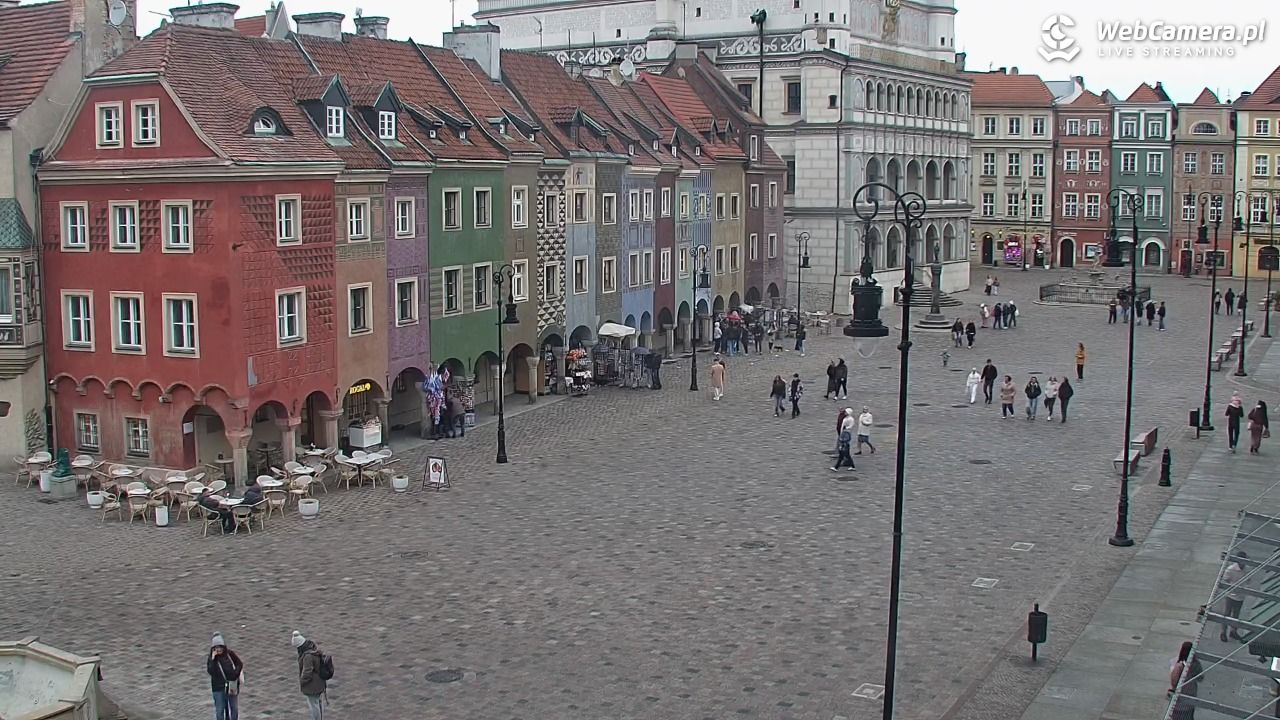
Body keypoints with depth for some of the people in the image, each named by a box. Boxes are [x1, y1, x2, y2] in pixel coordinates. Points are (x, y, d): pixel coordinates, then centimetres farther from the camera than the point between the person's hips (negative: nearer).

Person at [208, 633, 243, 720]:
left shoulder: (230, 653, -6)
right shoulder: (212, 657, -7)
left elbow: (240, 664, 1)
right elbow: (211, 671, -19)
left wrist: (235, 675, -11)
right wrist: (213, 659, -25)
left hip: (232, 686, 1)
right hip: (219, 688, -1)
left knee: (234, 709, 13)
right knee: (219, 710, 3)